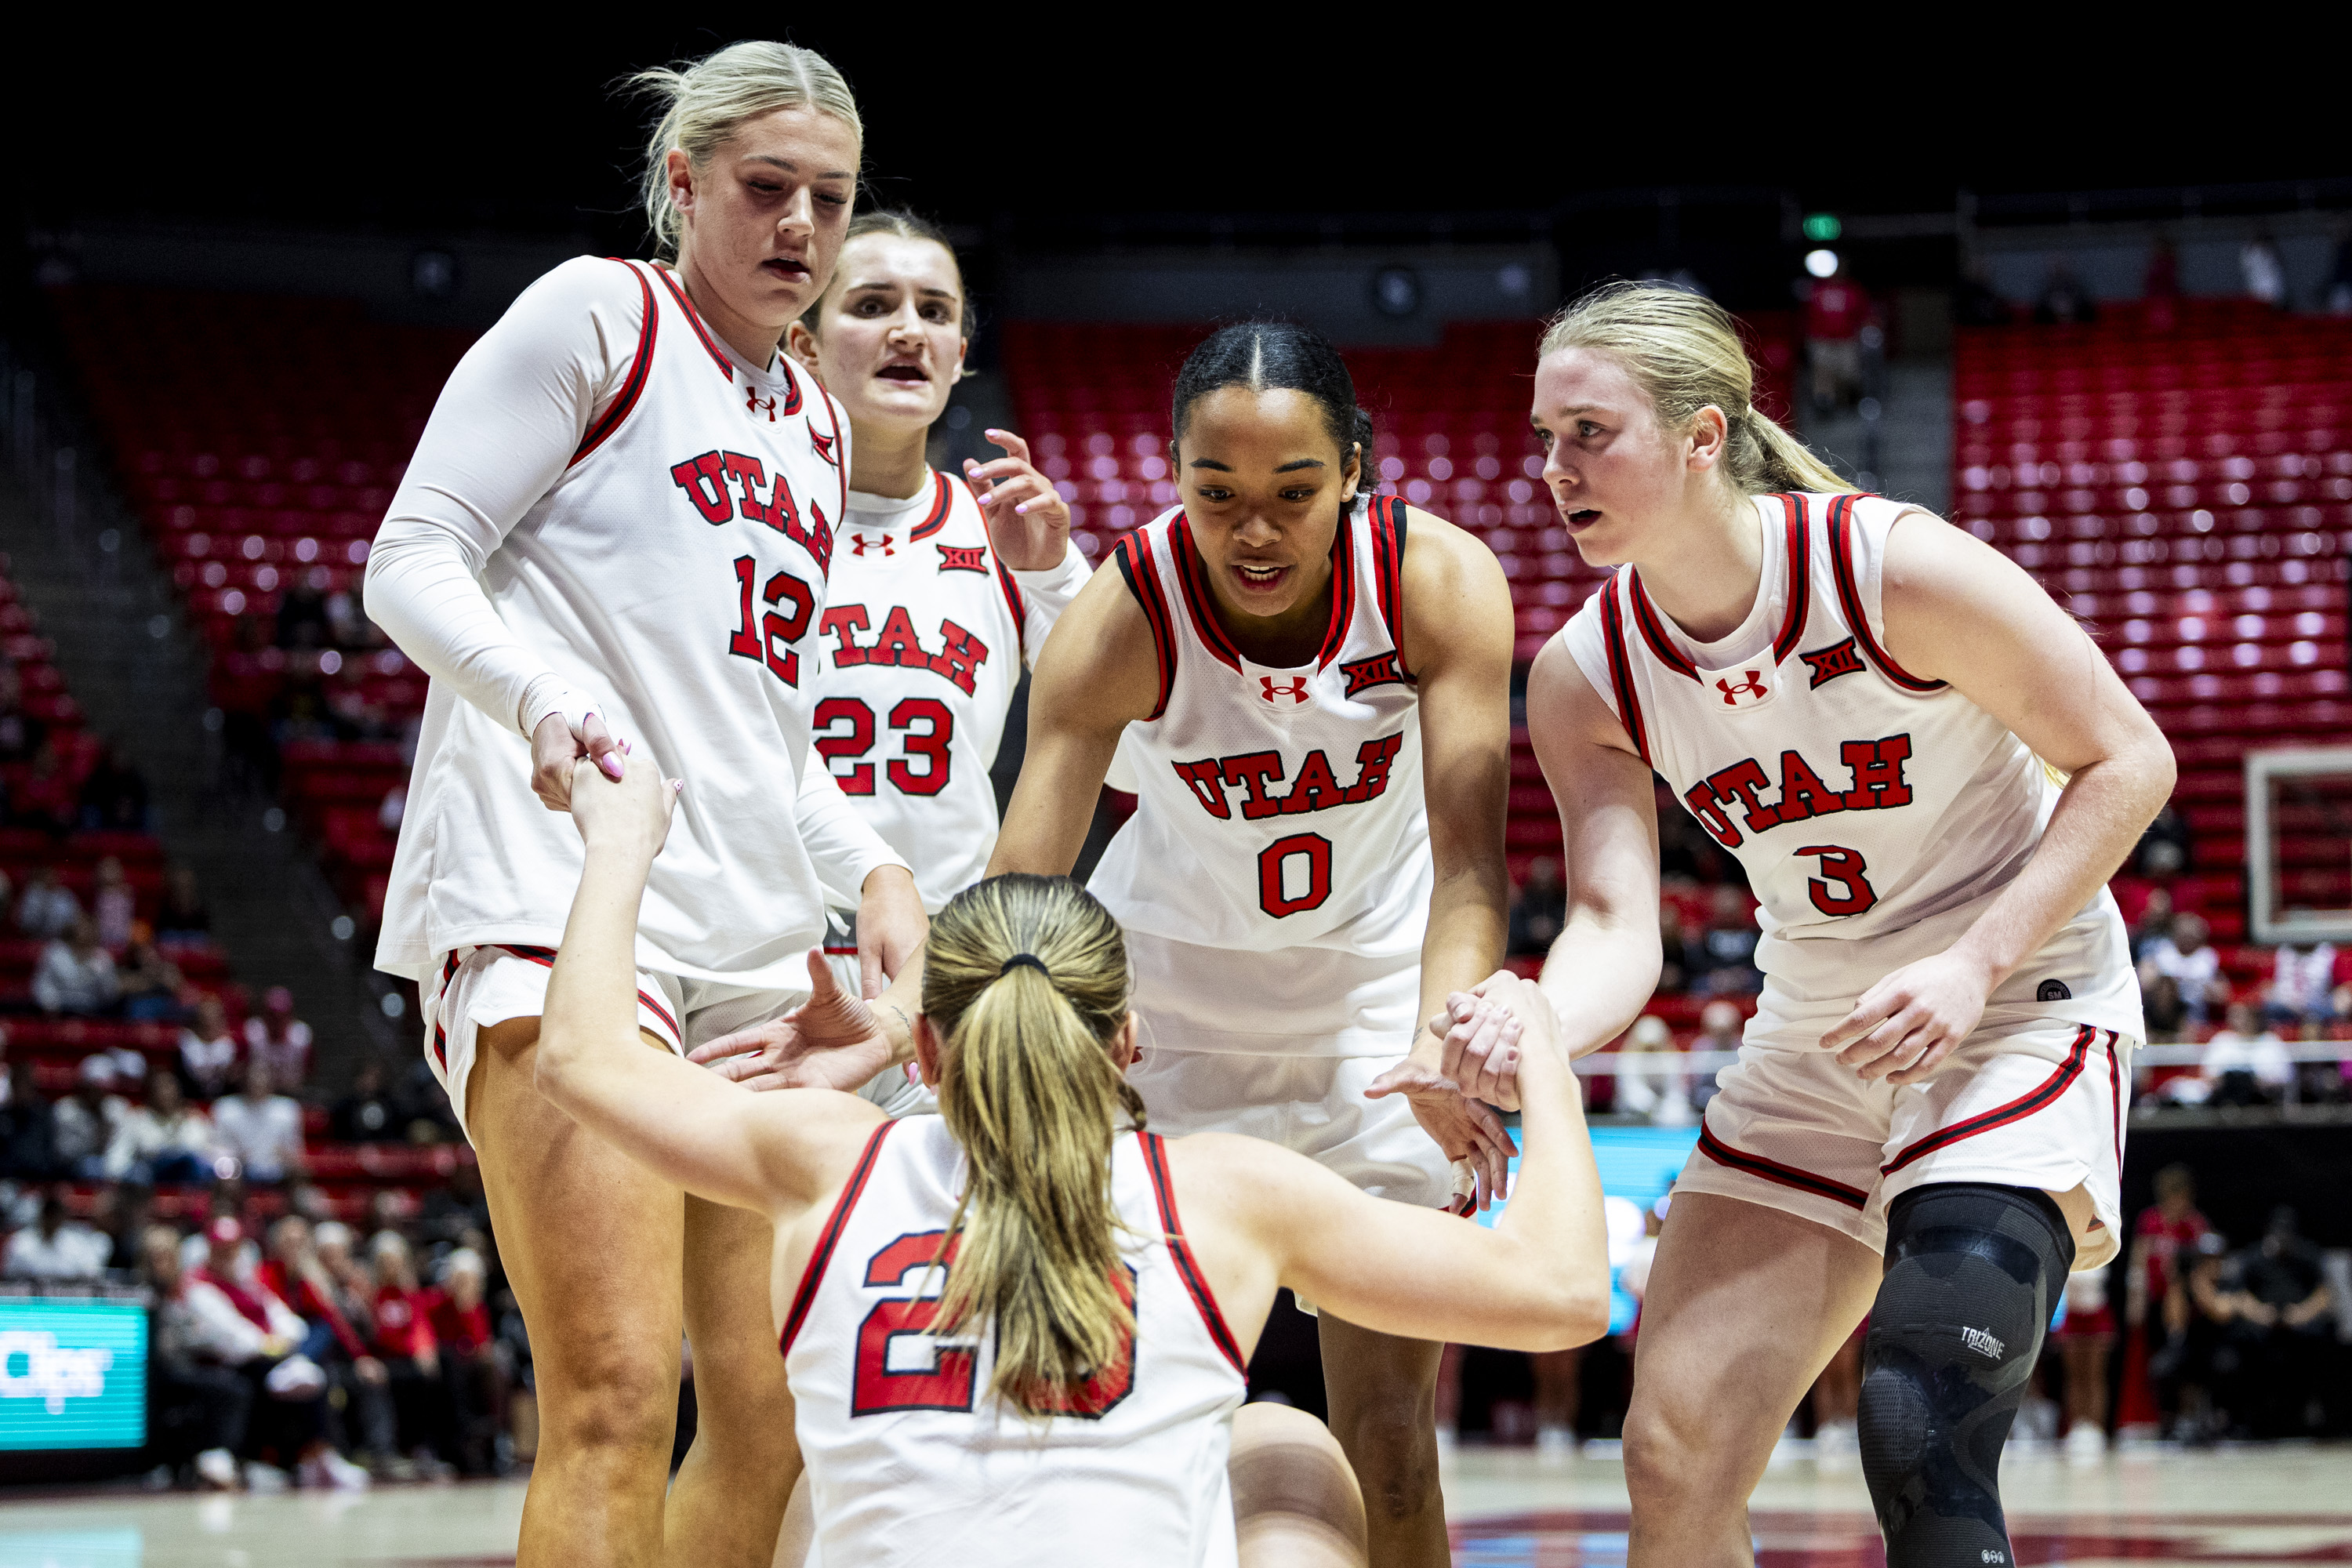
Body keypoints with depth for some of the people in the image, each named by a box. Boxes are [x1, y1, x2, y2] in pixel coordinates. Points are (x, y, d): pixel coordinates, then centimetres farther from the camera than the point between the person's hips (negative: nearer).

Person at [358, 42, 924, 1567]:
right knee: (618, 1402, -18)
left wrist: (874, 867, 12)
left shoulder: (812, 425, 23)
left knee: (776, 1422, 8)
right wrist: (541, 694, -25)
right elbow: (409, 561, -6)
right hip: (558, 905, -8)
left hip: (753, 938, 8)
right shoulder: (595, 316, 1)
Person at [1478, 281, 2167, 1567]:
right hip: (1815, 1049, 5)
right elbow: (1615, 929, -15)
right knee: (1674, 1452, 0)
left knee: (1921, 1438, -23)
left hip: (2019, 1014, -5)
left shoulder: (1897, 567, -20)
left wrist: (1975, 966, -23)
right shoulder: (1582, 679, -6)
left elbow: (2128, 761, -13)